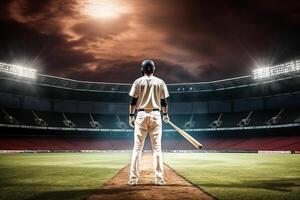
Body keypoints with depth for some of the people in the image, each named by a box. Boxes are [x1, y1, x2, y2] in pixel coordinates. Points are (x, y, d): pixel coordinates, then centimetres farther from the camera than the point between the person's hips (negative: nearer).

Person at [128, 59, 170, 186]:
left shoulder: (138, 82, 3)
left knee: (137, 147, 3)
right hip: (156, 115, 0)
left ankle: (133, 178, 2)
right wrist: (166, 115, 19)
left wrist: (131, 116, 6)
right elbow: (164, 101, 6)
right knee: (156, 147, 3)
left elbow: (133, 101, -1)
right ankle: (159, 178, 1)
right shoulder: (160, 82, 5)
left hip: (141, 115, 0)